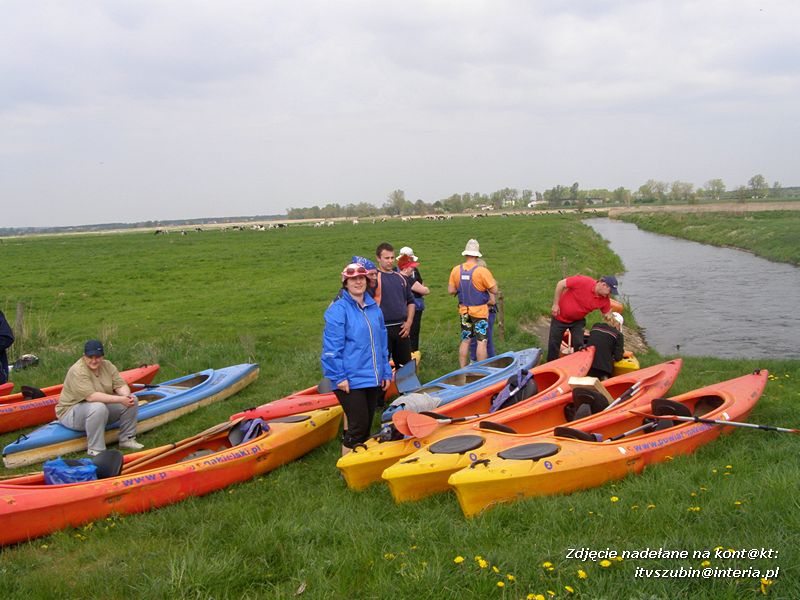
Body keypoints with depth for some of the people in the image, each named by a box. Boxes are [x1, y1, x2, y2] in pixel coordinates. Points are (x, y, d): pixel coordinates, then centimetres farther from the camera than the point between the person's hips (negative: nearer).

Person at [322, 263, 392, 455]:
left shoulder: (374, 308, 12)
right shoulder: (338, 309, -9)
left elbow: (382, 343, 17)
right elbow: (332, 347, -13)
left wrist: (386, 372, 13)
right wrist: (339, 377, -16)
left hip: (373, 379, 7)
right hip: (350, 380, -7)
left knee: (366, 425, 13)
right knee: (358, 426, -8)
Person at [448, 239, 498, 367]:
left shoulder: (456, 270, -3)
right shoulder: (482, 271, -17)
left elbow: (451, 291, 1)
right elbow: (494, 291, -13)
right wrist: (494, 282, 6)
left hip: (464, 311, 4)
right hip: (480, 312, -4)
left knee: (465, 341, 13)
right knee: (481, 342, 1)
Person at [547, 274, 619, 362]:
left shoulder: (605, 300, -17)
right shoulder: (583, 281, -31)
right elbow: (561, 284, -23)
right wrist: (555, 304, -20)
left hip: (578, 321, 3)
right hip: (560, 316, -3)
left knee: (579, 345, -4)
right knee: (553, 344, 5)